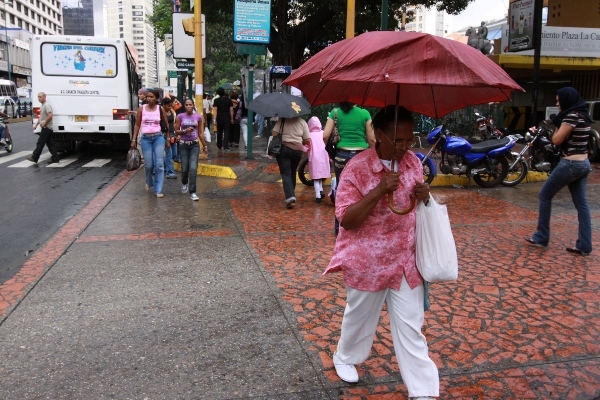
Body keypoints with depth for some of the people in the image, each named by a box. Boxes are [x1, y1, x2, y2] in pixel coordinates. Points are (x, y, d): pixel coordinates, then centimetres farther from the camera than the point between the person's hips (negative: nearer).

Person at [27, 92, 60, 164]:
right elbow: (41, 117, 27)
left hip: (46, 128, -10)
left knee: (40, 143, -4)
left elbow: (50, 116, -26)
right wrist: (36, 125, 19)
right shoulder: (43, 105, 18)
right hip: (47, 128, 10)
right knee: (50, 144, 8)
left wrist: (44, 124, -18)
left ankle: (34, 158, 2)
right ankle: (55, 158, 8)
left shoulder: (47, 105, -14)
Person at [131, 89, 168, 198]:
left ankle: (158, 190, 0)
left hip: (158, 137, 0)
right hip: (146, 138, 0)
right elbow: (137, 125, 6)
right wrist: (134, 140, 3)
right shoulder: (141, 108, 1)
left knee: (159, 164, -6)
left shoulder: (160, 109, 1)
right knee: (148, 165, 3)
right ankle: (149, 182, 35)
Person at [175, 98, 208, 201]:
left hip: (195, 145, 0)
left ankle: (192, 192, -8)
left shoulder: (198, 117, 1)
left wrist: (204, 145, 9)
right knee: (185, 169, 6)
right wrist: (185, 131, -19)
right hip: (183, 145, 0)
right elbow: (176, 131, -1)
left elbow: (200, 133, 8)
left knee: (193, 168, -11)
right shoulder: (180, 116, -3)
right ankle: (184, 183, 40)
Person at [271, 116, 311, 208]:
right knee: (292, 173, 19)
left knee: (285, 173, -3)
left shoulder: (282, 120, -4)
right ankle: (291, 195, 30)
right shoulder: (302, 122, 2)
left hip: (283, 149, -2)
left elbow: (274, 134, -10)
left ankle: (290, 196, -21)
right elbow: (307, 140, 0)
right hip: (297, 150, 3)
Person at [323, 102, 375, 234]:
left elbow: (325, 136, -4)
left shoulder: (335, 113, 3)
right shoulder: (364, 113, 2)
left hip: (342, 155, 1)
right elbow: (371, 139, 1)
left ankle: (339, 226, 16)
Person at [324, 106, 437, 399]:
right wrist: (378, 192, -31)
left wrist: (424, 197, -9)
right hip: (368, 261, -4)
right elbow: (346, 219, -20)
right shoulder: (357, 168, -18)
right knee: (360, 316, 18)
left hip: (405, 259, 4)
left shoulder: (413, 162, 0)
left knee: (411, 325, 9)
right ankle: (345, 357, 47)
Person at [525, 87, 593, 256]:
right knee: (581, 204, 8)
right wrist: (560, 127, 6)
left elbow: (556, 140, -14)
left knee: (545, 196, 4)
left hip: (570, 164, -9)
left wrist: (558, 127, 0)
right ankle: (584, 246, 10)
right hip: (583, 164, 9)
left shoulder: (572, 116, -16)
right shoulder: (583, 115, 14)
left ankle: (542, 237, 10)